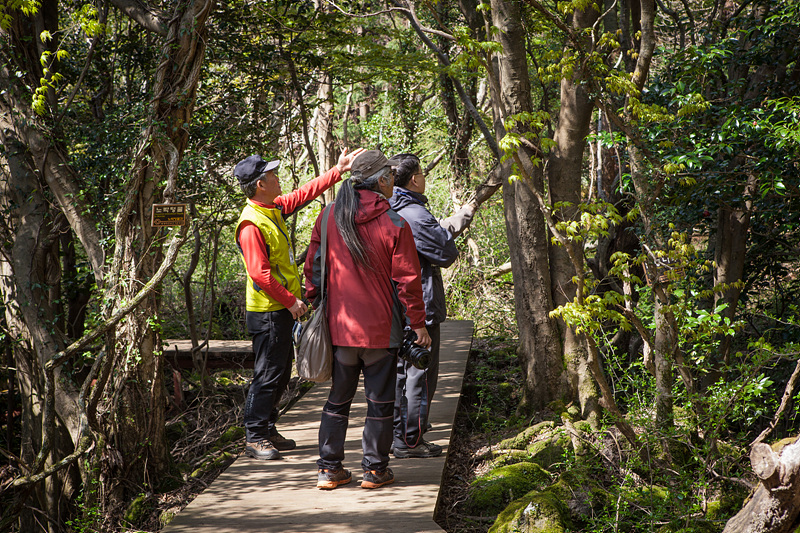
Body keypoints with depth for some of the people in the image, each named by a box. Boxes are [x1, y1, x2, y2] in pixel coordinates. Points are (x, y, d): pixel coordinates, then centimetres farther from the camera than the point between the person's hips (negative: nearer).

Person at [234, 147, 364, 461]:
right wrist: (290, 301, -18)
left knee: (281, 373, 15)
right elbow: (260, 273, -23)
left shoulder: (275, 208, 8)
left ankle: (268, 431, 24)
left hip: (283, 309, 10)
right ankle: (255, 438, 3)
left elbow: (304, 194, 23)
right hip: (268, 313, -10)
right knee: (268, 374, -5)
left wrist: (337, 172, 19)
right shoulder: (251, 223, -20)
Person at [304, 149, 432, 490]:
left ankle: (329, 468, 17)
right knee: (379, 400, 8)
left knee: (338, 398, 15)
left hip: (339, 325, 4)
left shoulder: (328, 218, 1)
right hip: (381, 328, -4)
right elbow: (407, 279, -9)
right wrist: (418, 323, 0)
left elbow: (313, 267, 7)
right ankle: (375, 469, 14)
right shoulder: (395, 225, -10)